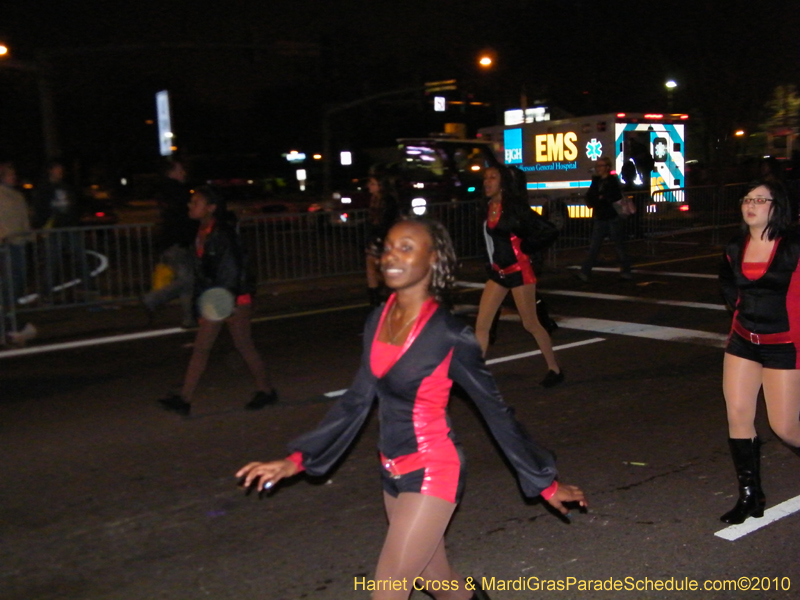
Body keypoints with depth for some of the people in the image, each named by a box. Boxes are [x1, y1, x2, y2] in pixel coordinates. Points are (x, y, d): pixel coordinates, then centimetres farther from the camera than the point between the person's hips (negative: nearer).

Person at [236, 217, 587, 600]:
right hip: (393, 474, 6)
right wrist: (297, 460, 5)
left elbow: (495, 410, -9)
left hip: (432, 474, -6)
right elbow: (358, 401, 8)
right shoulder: (378, 321, 0)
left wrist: (544, 481, -1)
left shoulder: (450, 335, -17)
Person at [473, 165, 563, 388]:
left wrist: (525, 248, -8)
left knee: (530, 324, 4)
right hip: (497, 272, 7)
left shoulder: (514, 206, -13)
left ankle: (555, 370, 22)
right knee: (481, 325, 0)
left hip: (518, 271, -7)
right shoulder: (488, 207, 6)